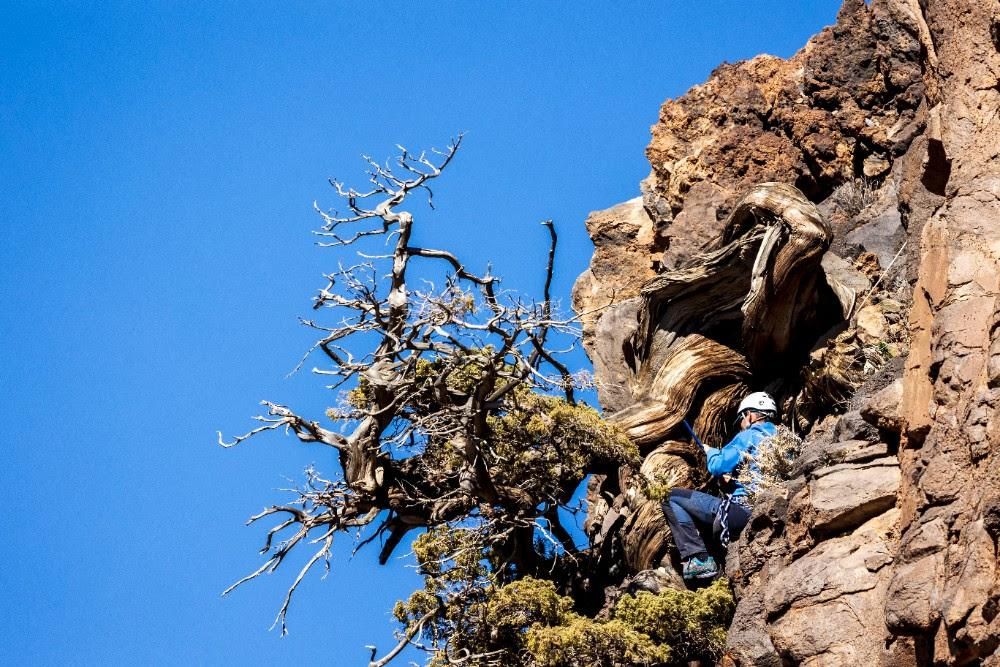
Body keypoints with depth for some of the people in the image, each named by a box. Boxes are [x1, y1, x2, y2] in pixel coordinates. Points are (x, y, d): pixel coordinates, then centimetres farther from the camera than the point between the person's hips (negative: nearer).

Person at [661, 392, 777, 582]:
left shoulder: (748, 437, -6)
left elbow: (717, 466, -12)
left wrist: (711, 452, 9)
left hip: (741, 511, -9)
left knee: (673, 498, -2)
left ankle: (699, 559, -11)